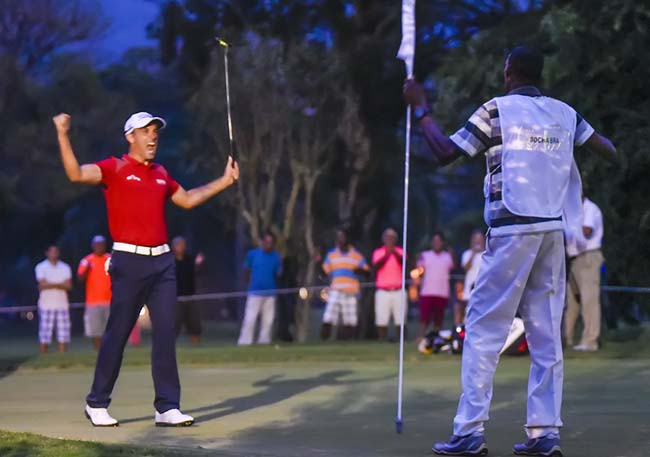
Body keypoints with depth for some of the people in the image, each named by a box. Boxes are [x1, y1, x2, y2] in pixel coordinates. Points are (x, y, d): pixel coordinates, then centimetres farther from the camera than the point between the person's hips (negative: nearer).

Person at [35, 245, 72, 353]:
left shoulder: (65, 267, 12)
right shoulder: (41, 267, 3)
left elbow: (68, 286, 0)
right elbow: (42, 285, -10)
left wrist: (50, 285, -11)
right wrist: (60, 284, -6)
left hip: (62, 305, 3)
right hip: (46, 306, -3)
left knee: (63, 338, -1)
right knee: (44, 338, -4)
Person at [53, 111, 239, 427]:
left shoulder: (160, 174, 17)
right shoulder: (115, 169, -2)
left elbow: (187, 199, 33)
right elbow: (76, 174, -17)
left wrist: (224, 182, 30)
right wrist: (63, 136, -27)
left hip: (162, 261, 6)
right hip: (129, 261, -6)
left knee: (166, 333, 1)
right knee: (117, 333, -2)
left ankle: (167, 408, 3)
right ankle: (97, 404, 11)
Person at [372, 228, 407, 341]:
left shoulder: (400, 252, 9)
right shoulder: (378, 252, 8)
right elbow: (376, 266, -10)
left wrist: (394, 252, -29)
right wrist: (386, 254, -25)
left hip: (398, 292, 0)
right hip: (383, 292, 0)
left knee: (401, 320, -3)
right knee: (381, 320, -5)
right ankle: (381, 341, -3)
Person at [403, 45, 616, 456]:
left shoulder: (497, 110, -1)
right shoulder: (564, 113, 12)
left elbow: (445, 153, -1)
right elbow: (608, 149, 18)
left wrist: (420, 109, 9)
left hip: (512, 231, -5)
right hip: (553, 231, 5)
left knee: (484, 329, -3)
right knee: (547, 334, 6)